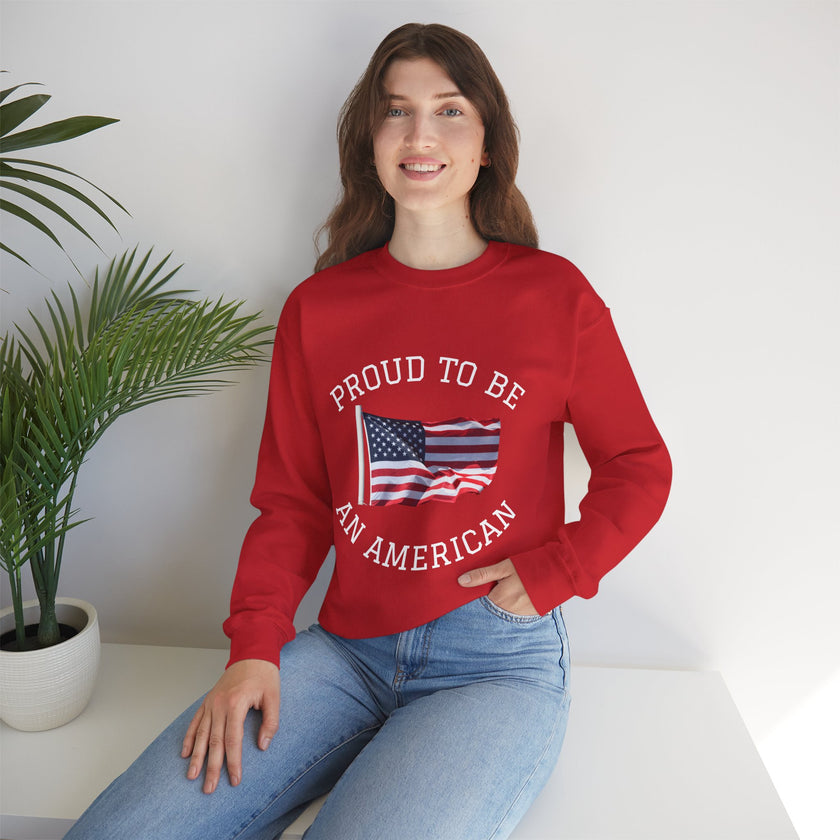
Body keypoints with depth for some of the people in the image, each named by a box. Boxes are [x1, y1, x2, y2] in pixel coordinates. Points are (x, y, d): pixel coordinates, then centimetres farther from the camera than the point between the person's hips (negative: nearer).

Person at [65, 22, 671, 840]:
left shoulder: (554, 296, -1)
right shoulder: (317, 308, 5)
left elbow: (638, 468, 7)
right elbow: (291, 500, 7)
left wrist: (552, 572, -6)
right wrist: (254, 648, -5)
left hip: (498, 661, -2)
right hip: (346, 649, 3)